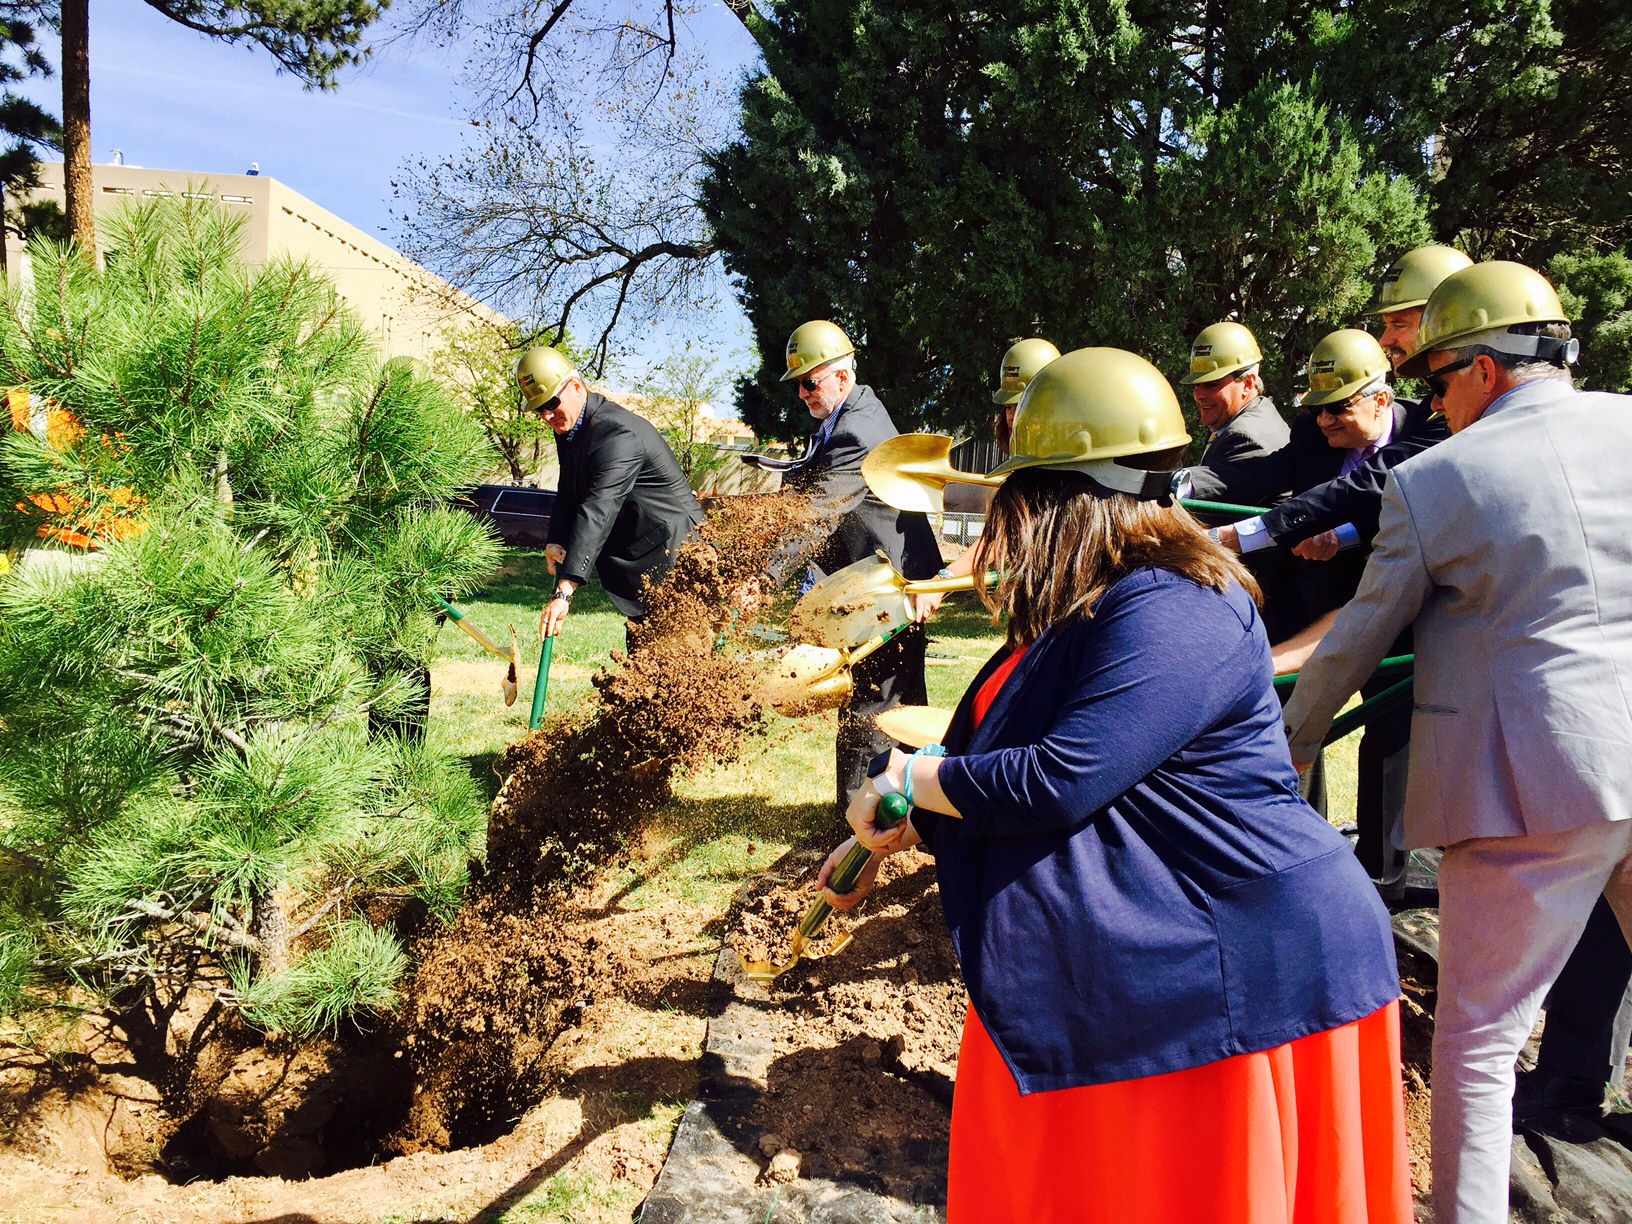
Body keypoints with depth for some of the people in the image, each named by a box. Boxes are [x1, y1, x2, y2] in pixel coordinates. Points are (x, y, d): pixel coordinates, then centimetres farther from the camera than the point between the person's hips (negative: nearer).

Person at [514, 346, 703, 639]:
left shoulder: (618, 433, -26)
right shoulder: (567, 427, 6)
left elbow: (598, 512, -35)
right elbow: (568, 494, 10)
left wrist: (564, 592, -40)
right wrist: (556, 541, -10)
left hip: (669, 549, -10)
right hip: (635, 554, 10)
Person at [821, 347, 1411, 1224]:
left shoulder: (1171, 614, -24)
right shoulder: (1082, 611, 9)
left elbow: (1056, 782, -29)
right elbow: (1000, 754, 16)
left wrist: (907, 780, -15)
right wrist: (898, 831, 12)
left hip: (1235, 974, -9)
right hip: (1109, 968, 10)